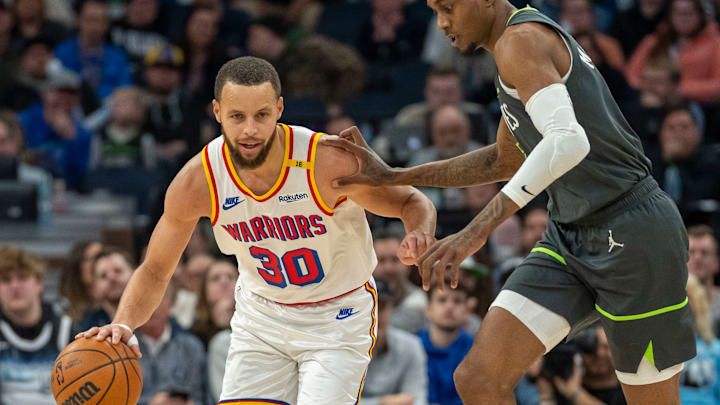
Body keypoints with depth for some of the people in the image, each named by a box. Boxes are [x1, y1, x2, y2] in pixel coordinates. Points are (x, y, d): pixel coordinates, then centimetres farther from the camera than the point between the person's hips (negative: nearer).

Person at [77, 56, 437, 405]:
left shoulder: (329, 163, -28)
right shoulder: (197, 183, -19)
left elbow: (413, 202, -12)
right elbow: (154, 271, -6)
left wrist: (417, 234, -36)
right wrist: (124, 324, -25)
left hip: (338, 319, -3)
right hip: (261, 316, 3)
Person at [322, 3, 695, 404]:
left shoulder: (519, 40, -15)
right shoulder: (538, 40, 16)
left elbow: (569, 141, -32)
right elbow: (505, 161, 28)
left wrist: (477, 230, -37)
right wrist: (394, 176, 23)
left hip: (632, 233, -9)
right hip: (571, 237, 9)